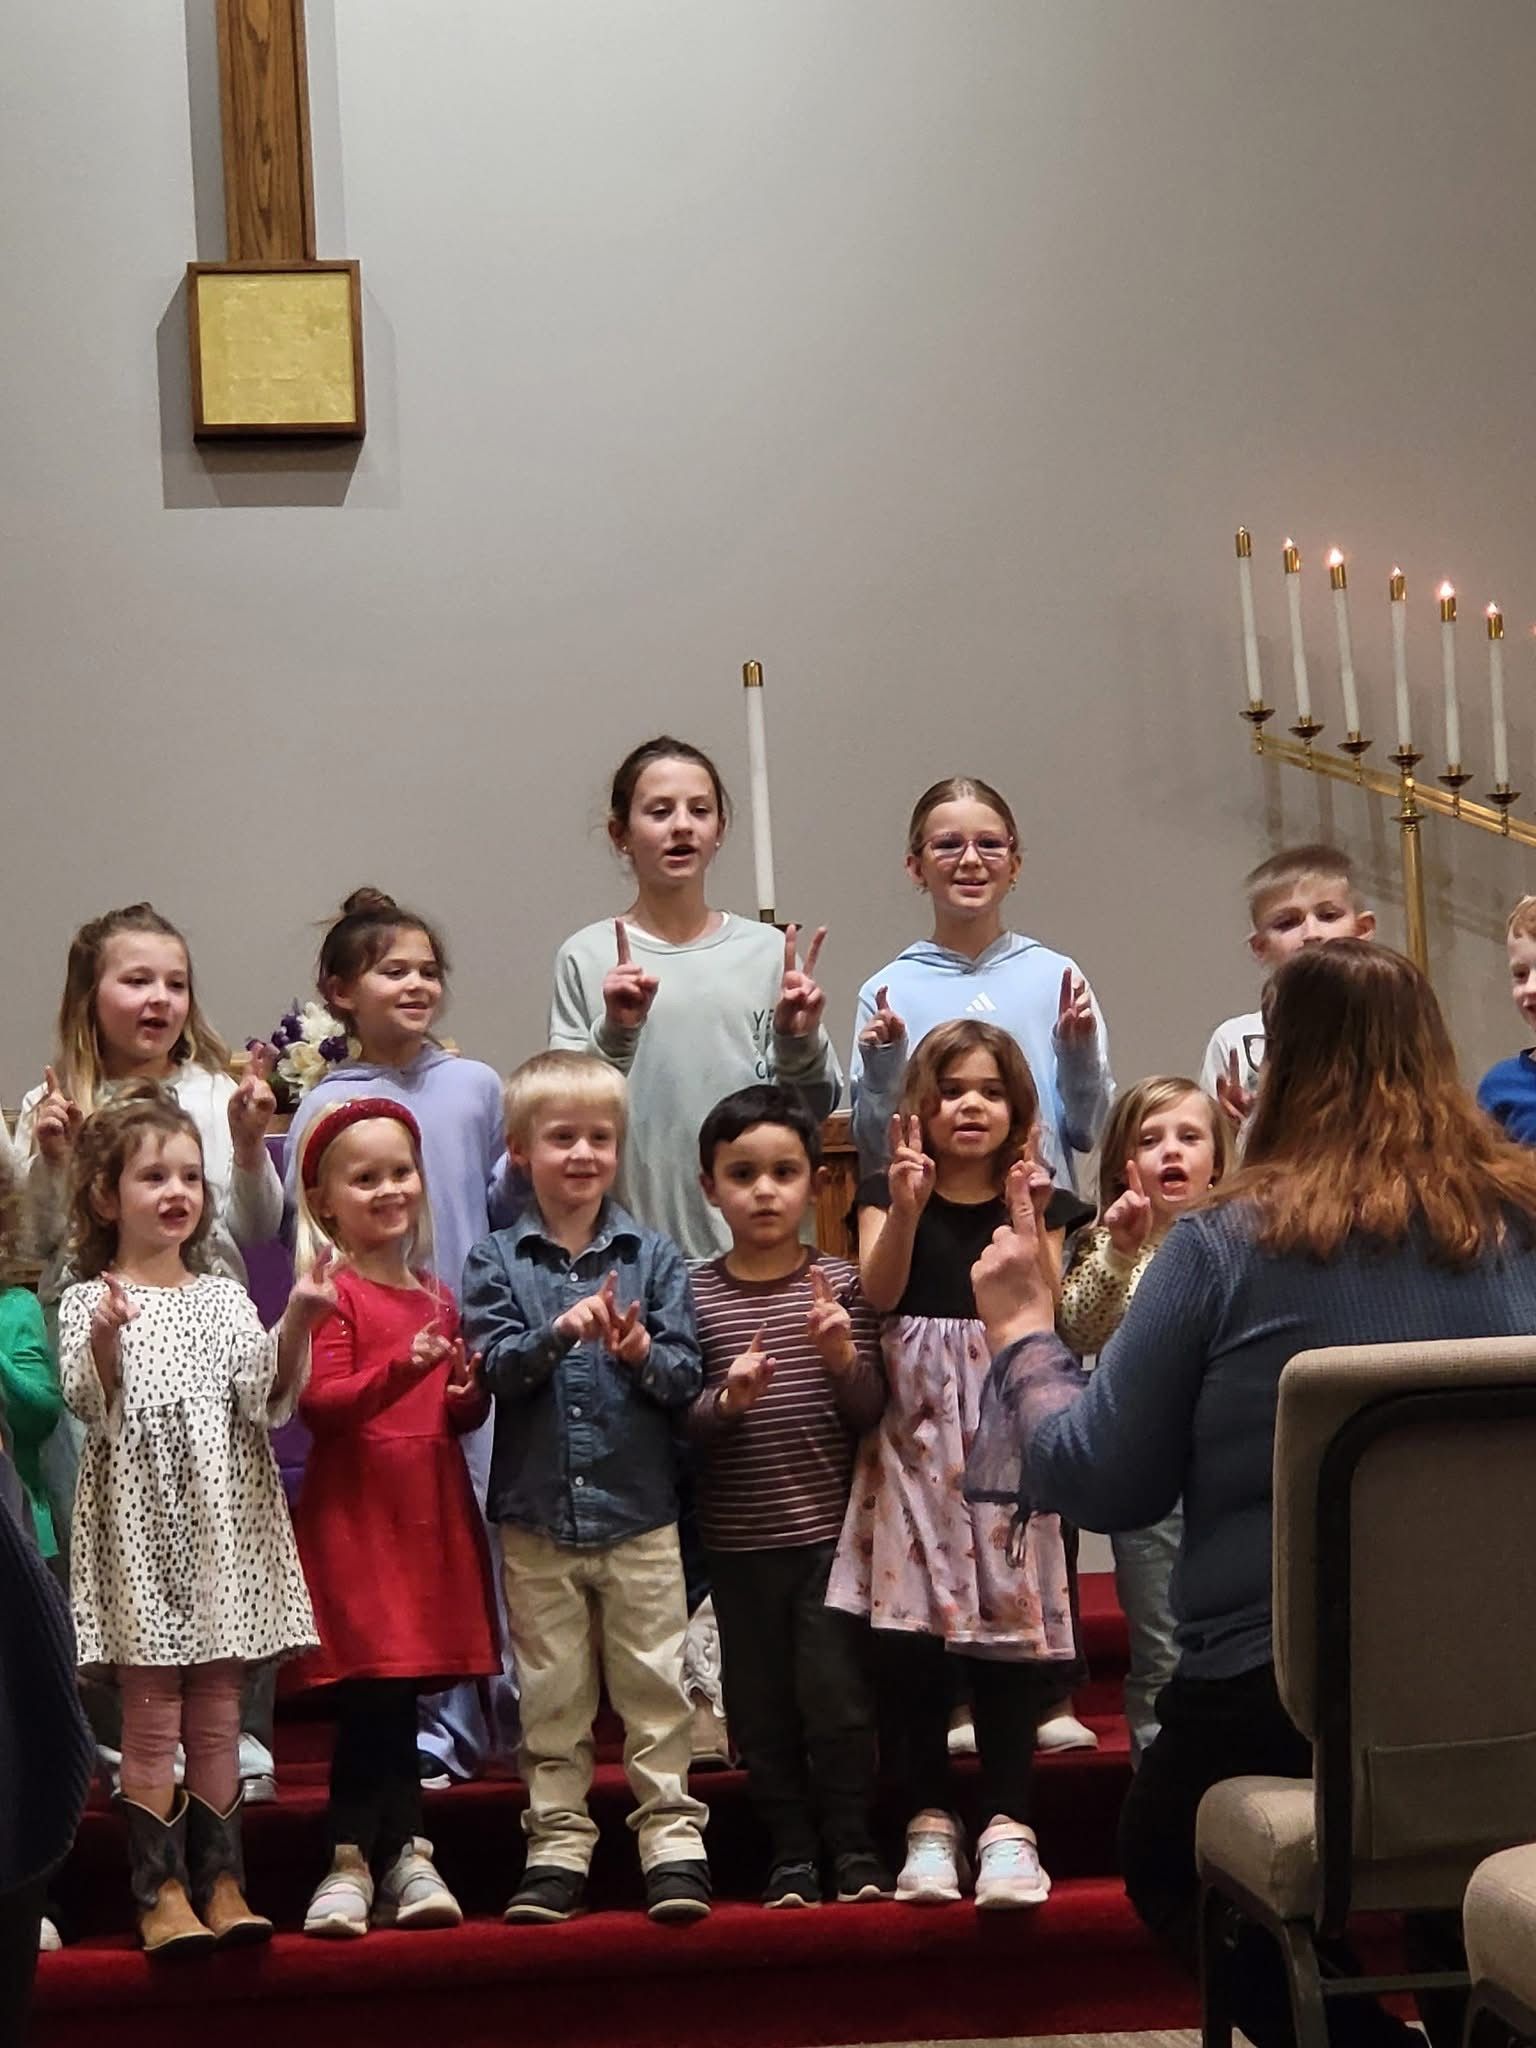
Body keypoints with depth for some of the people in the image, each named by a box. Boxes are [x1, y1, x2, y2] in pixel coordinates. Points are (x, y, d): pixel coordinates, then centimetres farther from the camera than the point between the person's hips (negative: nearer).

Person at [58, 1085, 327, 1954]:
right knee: (152, 1717, -2)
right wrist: (105, 1341, -31)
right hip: (141, 1520, -3)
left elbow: (271, 1398, 2)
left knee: (218, 1717, 7)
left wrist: (296, 1326, -13)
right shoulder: (90, 1301, -1)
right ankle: (162, 1890, 5)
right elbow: (92, 1406, -13)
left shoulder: (225, 1297, 11)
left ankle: (222, 1882, 13)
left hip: (223, 1518, 4)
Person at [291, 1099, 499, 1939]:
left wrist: (468, 1394, 2)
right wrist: (401, 1369, -28)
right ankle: (354, 1862, 1)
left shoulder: (437, 1297, 17)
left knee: (402, 1693, 9)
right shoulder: (333, 1293, -4)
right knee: (370, 1696, -7)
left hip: (430, 1514, 6)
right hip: (355, 1514, -6)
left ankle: (399, 1856, 16)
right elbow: (319, 1404, -15)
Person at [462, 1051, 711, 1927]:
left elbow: (687, 1375, -2)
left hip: (640, 1509, 0)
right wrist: (558, 1333, -26)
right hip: (537, 1513, 0)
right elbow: (492, 1367, -10)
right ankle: (558, 1845, 16)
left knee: (654, 1682, 3)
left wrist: (641, 1353, -22)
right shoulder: (498, 1261, 2)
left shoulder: (654, 1255, 2)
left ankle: (673, 1837, 10)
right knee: (552, 1691, 8)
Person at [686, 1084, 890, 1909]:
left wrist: (844, 1359, -19)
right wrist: (725, 1400, -21)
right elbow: (677, 1421, -2)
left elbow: (870, 1412, -1)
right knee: (761, 1704, 8)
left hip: (827, 1526, -1)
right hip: (737, 1537, 1)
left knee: (836, 1696, -3)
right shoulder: (695, 1293, 0)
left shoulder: (838, 1283, 0)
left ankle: (853, 1844, 15)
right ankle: (791, 1851, 22)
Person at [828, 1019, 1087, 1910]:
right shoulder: (888, 1194, 7)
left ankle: (1009, 1822, -1)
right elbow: (879, 1290, -11)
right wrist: (906, 1209, -25)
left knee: (1006, 1618, -4)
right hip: (916, 1426, 0)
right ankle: (929, 1820, 8)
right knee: (906, 1622, -3)